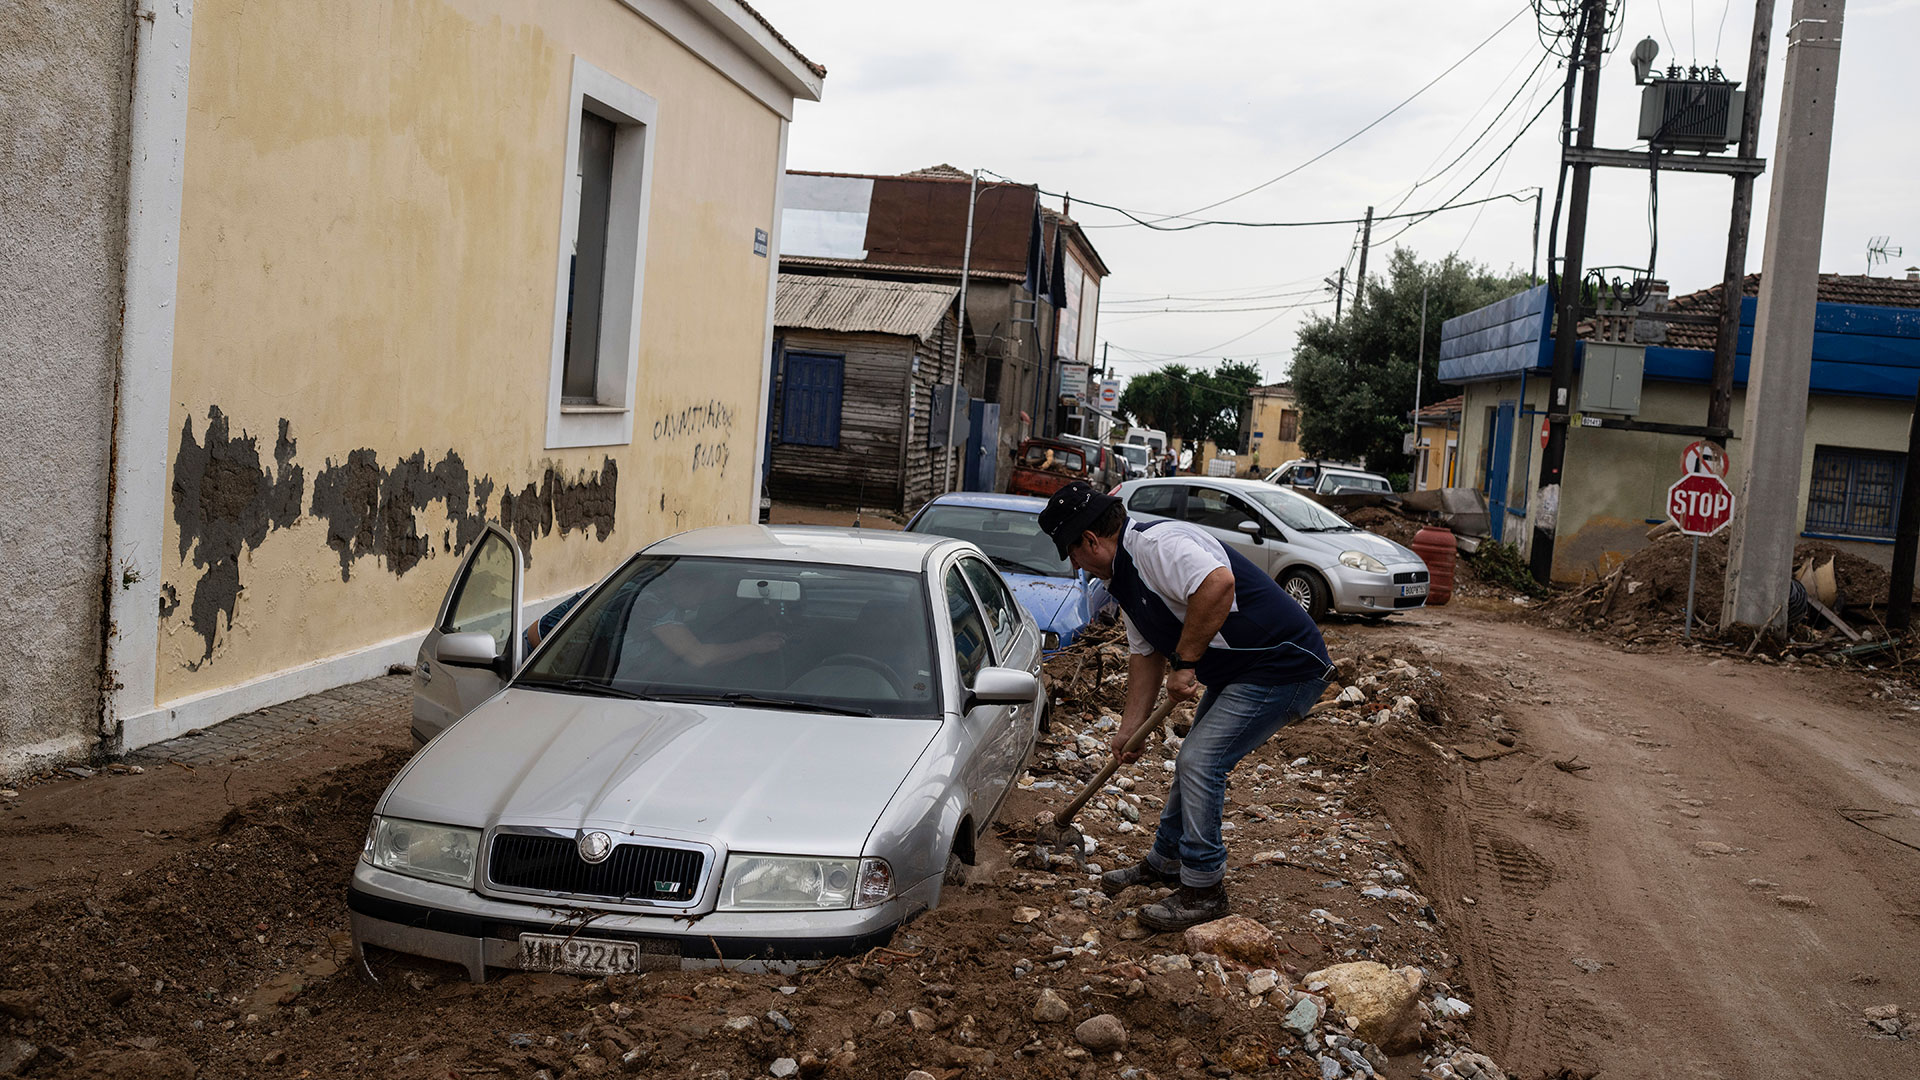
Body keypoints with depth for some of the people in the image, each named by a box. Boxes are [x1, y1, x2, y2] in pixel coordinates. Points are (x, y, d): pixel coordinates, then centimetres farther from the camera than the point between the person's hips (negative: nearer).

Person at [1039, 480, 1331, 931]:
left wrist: (1185, 662, -29)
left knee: (1199, 762, -12)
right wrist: (1130, 728, 16)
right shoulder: (1124, 575, 12)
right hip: (1235, 674, 11)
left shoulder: (1156, 544, -22)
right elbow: (1145, 654, 19)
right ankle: (1166, 861, 37)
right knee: (1195, 761, 19)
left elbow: (1218, 583, -39)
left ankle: (1204, 890, 1)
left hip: (1284, 669, -11)